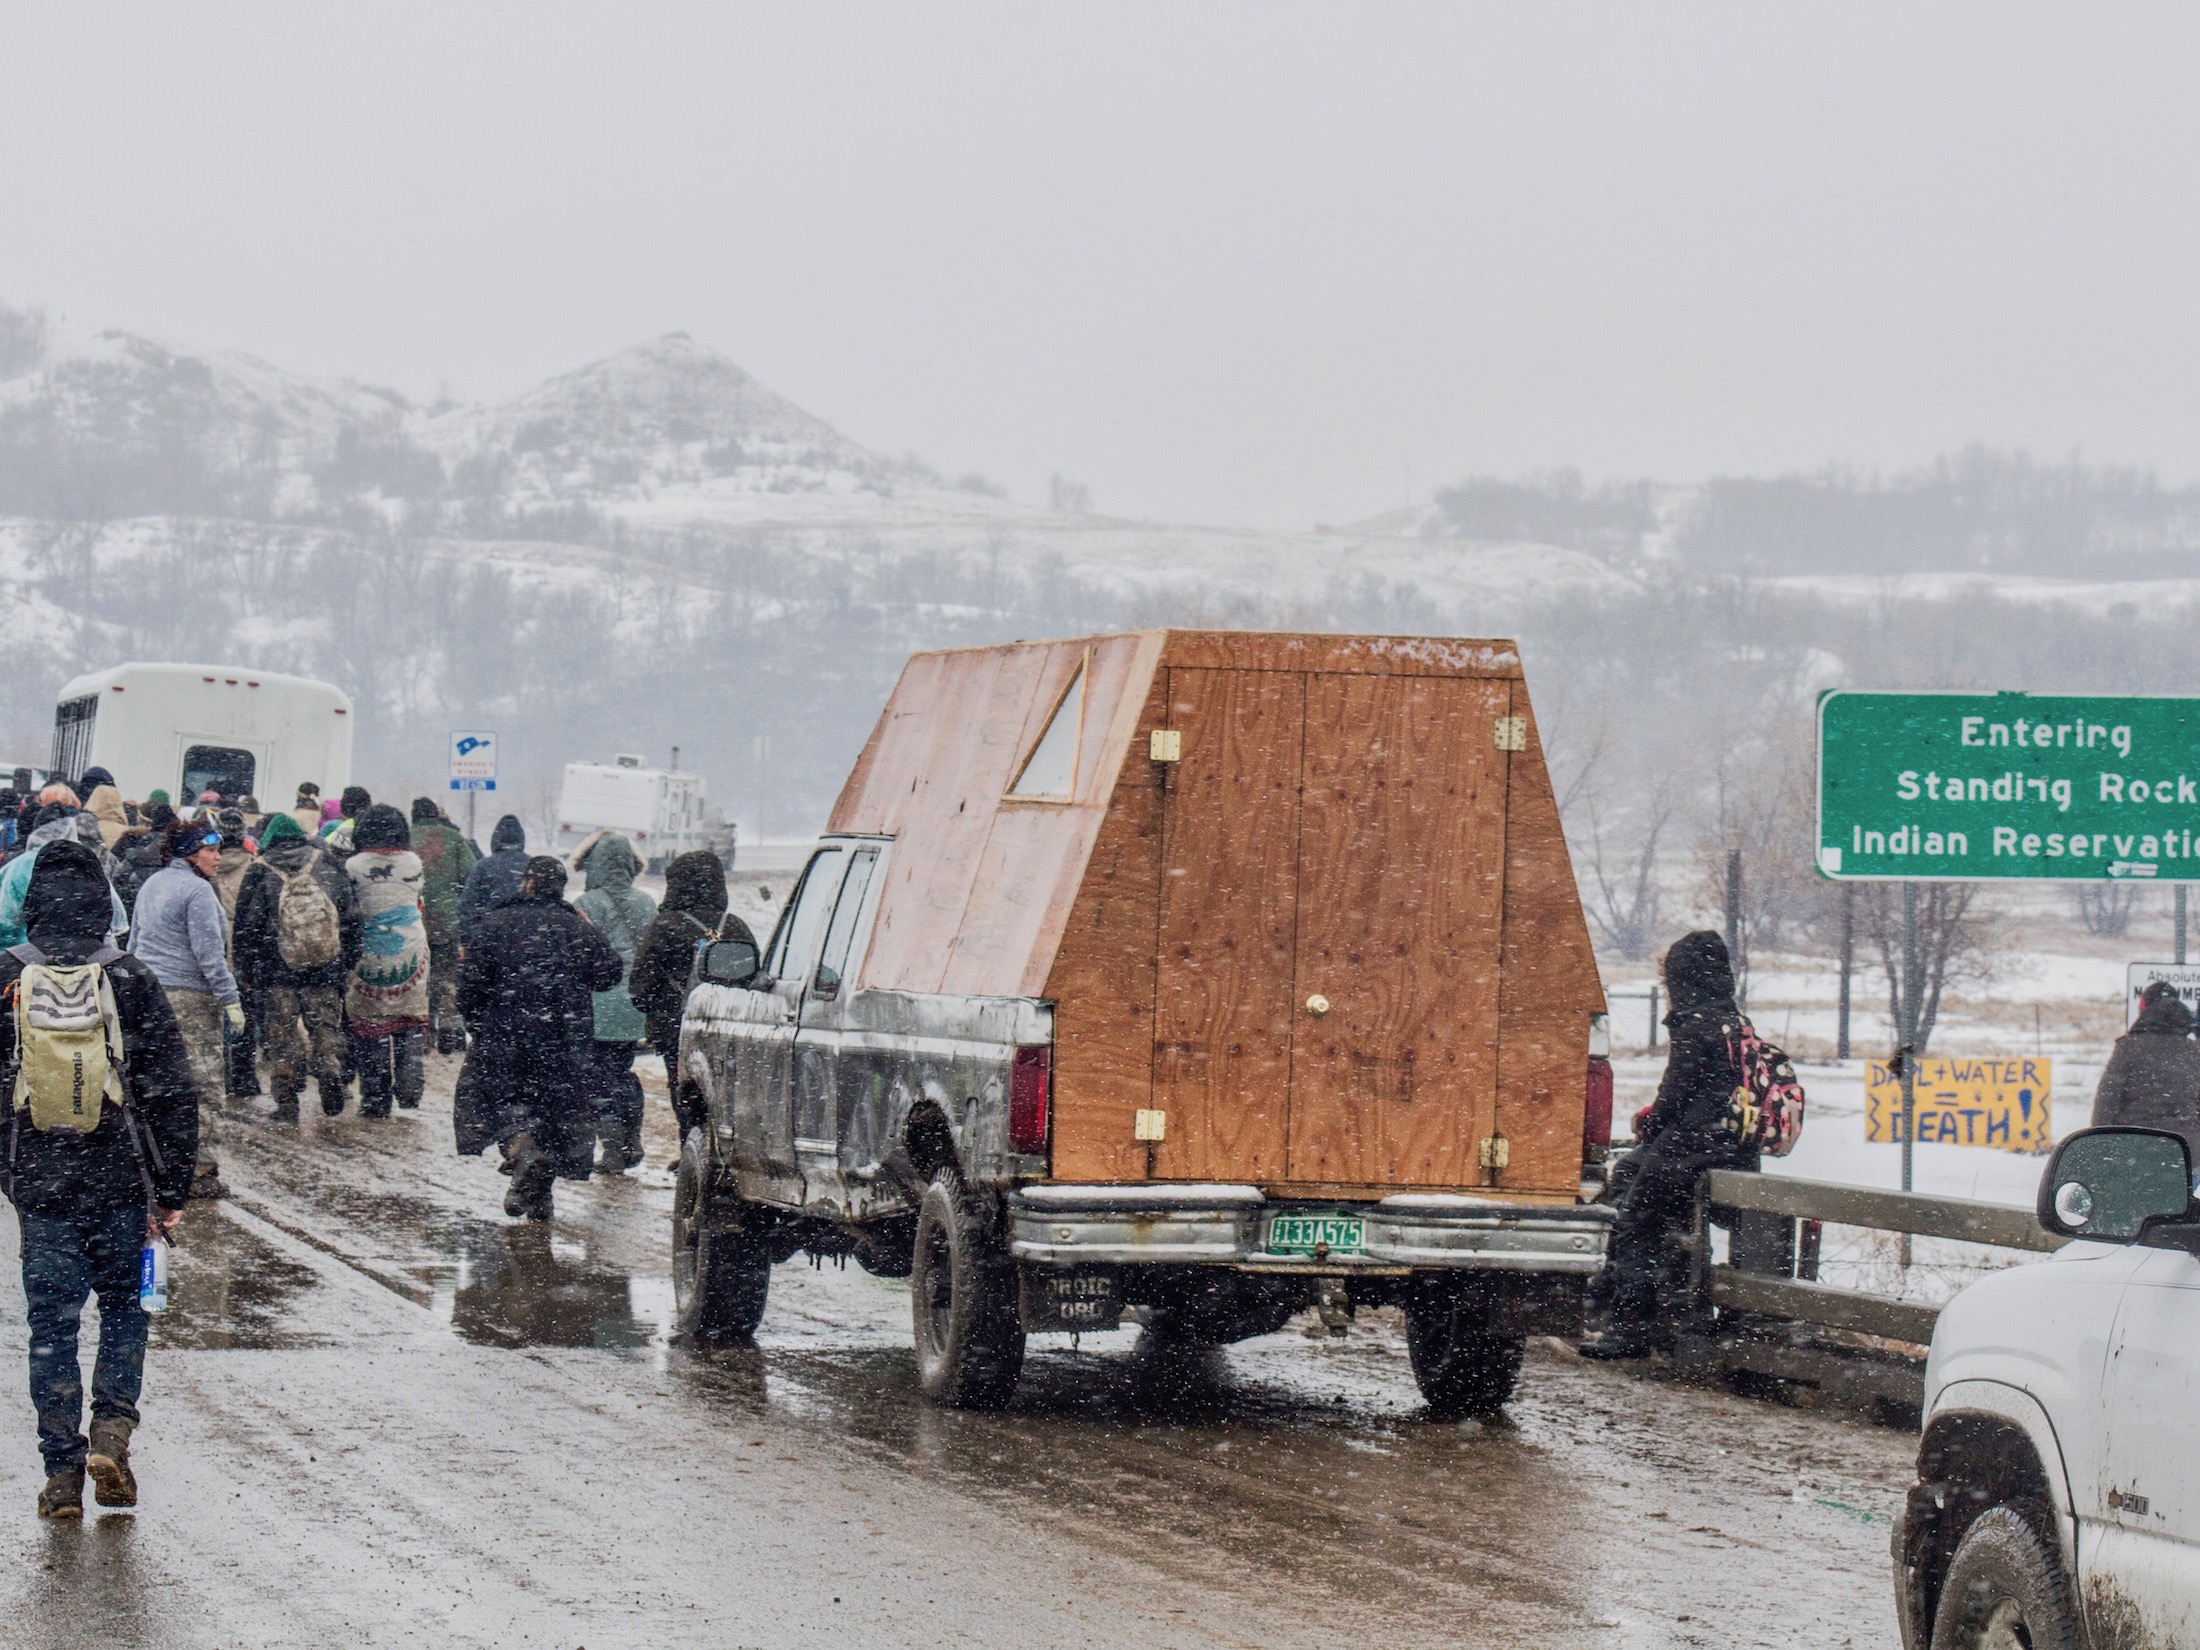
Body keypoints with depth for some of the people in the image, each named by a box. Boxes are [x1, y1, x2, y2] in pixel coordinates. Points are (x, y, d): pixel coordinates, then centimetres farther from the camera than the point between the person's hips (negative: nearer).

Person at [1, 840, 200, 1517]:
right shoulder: (132, 981, -3)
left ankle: (62, 1469, 6)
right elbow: (173, 1091, -3)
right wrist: (172, 1190, 3)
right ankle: (111, 1428, -2)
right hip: (119, 1181, 0)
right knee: (124, 1306, 17)